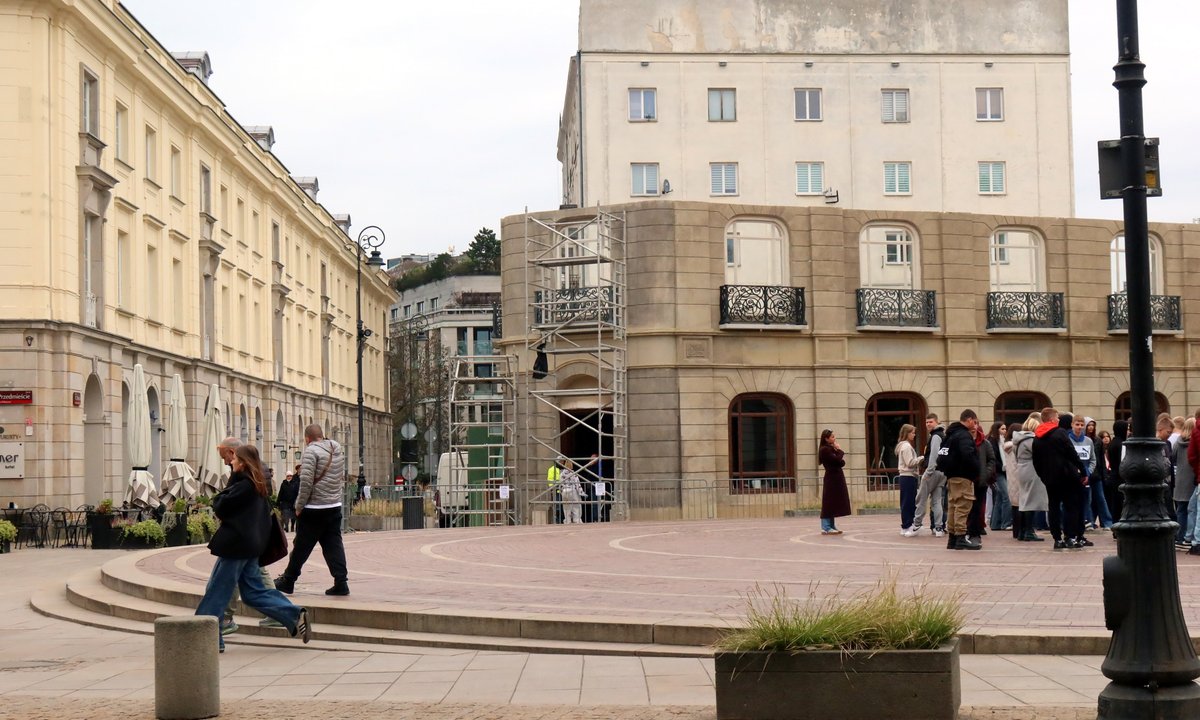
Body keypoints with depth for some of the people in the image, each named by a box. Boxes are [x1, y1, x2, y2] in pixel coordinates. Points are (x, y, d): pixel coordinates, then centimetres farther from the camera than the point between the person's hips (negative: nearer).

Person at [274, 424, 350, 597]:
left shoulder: (311, 451, -13)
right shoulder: (337, 450, 11)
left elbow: (306, 482, -18)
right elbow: (342, 479, 16)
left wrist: (299, 506, -10)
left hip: (313, 509, -6)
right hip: (335, 507, 6)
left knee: (301, 546, 5)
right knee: (334, 545, 6)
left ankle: (288, 581, 17)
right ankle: (341, 582, -2)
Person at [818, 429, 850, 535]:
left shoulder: (831, 449, 16)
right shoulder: (825, 449, -12)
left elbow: (841, 462, 13)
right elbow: (837, 460, -22)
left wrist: (840, 456, -8)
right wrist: (839, 450, -7)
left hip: (836, 478, 10)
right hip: (832, 478, -10)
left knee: (834, 503, 11)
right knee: (829, 503, -9)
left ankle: (832, 526, 15)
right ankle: (826, 528, -10)